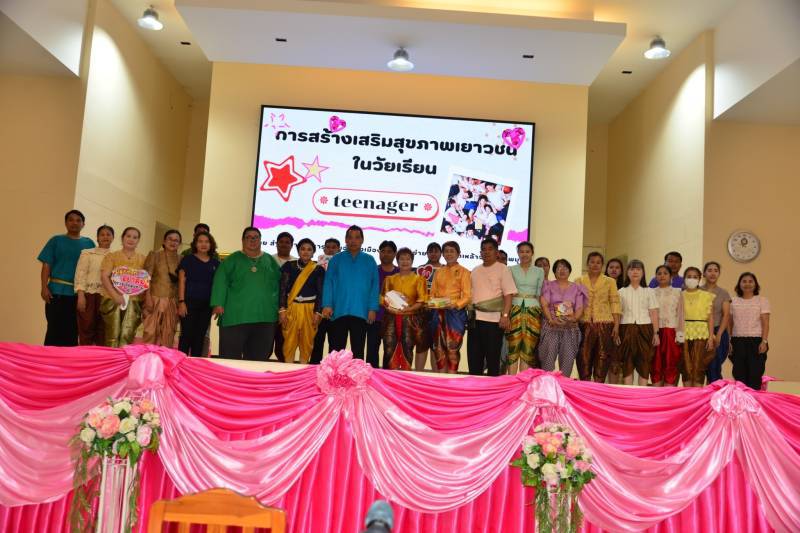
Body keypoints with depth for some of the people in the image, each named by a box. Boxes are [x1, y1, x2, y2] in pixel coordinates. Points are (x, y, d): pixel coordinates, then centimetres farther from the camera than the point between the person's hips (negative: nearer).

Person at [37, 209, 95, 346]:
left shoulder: (88, 243, 12)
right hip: (57, 291, -2)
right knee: (54, 329, -3)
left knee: (72, 330, 4)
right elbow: (46, 265, 2)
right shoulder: (56, 240, 7)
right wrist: (44, 287, -9)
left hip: (80, 293, 2)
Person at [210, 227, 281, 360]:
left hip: (264, 316, 3)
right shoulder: (232, 259, 8)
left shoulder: (270, 261, 17)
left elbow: (278, 284, 15)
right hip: (235, 315, -3)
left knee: (258, 357, 7)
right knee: (230, 356, -3)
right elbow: (220, 282, -2)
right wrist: (218, 304, -14)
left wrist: (280, 307, 6)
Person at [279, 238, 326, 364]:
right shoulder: (289, 266, 4)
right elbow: (283, 289, 0)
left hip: (310, 309, 0)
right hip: (291, 308, 0)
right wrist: (282, 309, -8)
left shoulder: (318, 269, 3)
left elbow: (320, 293, 2)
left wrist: (318, 313, -7)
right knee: (289, 342, -2)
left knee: (307, 342, 3)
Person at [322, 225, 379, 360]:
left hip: (361, 312, 0)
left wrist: (373, 309, -5)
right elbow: (328, 283, 2)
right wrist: (327, 305, -9)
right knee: (336, 348, 4)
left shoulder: (369, 261, 8)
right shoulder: (336, 259, 7)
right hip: (339, 311, 0)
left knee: (358, 349, 7)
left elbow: (375, 286, 4)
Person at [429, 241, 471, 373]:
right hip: (438, 313, 5)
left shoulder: (463, 272, 1)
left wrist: (456, 304, -22)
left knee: (452, 347, -8)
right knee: (438, 347, 5)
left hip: (455, 313, -5)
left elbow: (467, 295, -5)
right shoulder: (439, 271, 16)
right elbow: (433, 293, 17)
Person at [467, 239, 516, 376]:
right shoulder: (475, 271, 15)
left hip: (494, 318, -5)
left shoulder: (502, 269, -1)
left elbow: (508, 294, -8)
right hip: (476, 318, 5)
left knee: (493, 356, -1)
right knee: (474, 356, 7)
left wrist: (505, 315, -17)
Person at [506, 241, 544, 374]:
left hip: (533, 310, 1)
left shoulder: (539, 271, 11)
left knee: (528, 348, -1)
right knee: (513, 346, -5)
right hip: (515, 308, -1)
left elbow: (540, 293, 11)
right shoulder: (511, 270, 7)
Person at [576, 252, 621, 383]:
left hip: (604, 324, 0)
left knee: (602, 356, -2)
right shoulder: (579, 281, 11)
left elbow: (615, 304, 4)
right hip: (584, 324, 0)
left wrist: (616, 325, -4)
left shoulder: (610, 282, 10)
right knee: (584, 356, -1)